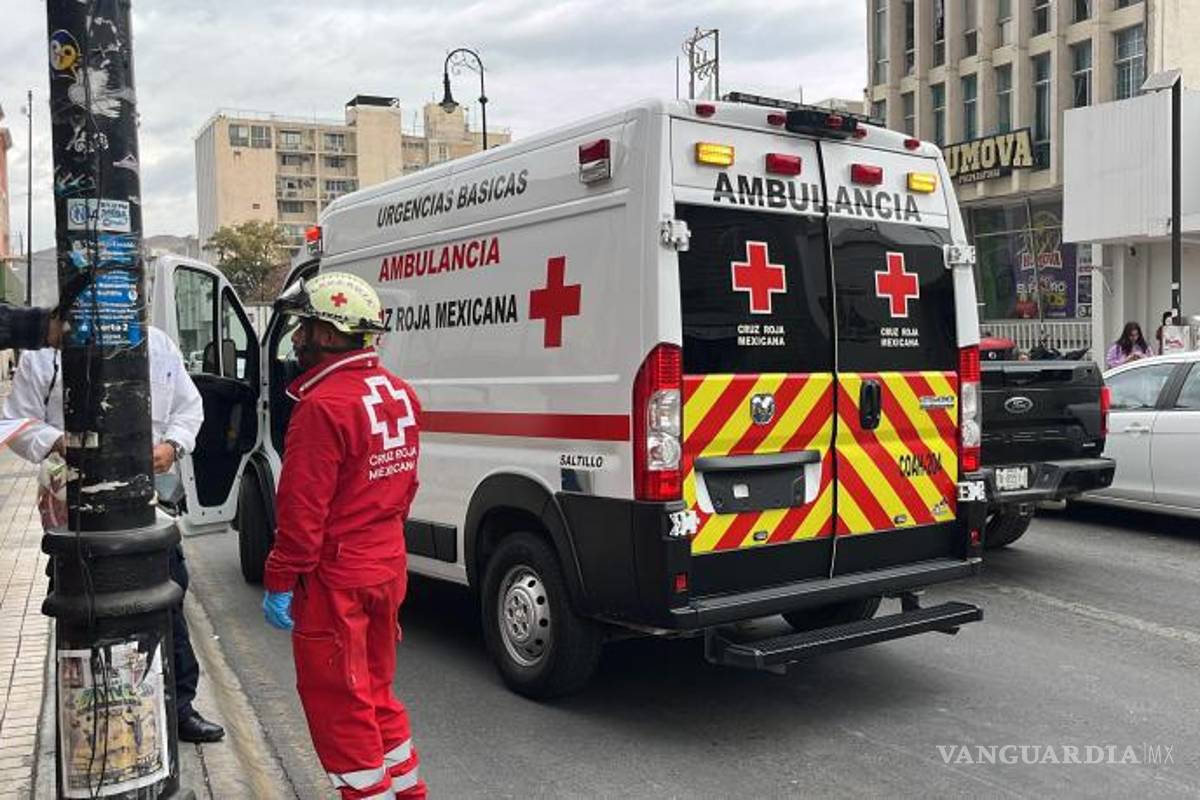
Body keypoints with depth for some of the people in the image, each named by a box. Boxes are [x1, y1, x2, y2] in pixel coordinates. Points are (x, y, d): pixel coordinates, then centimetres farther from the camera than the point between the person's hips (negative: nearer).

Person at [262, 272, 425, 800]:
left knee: (337, 703, 6)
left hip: (336, 581, -9)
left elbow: (303, 509, -21)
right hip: (387, 568, 9)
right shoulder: (398, 394, 5)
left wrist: (280, 582, -13)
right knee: (375, 692, 22)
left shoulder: (323, 406, -21)